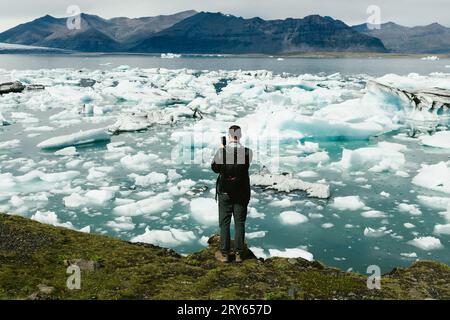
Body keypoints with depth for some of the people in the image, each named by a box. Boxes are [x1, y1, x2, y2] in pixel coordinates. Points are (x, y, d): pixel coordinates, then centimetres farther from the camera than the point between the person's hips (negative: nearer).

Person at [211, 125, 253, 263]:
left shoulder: (221, 151, -14)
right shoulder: (247, 152, -11)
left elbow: (214, 168, -1)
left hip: (225, 192, -1)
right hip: (242, 192, 1)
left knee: (224, 223, 9)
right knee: (240, 223, 10)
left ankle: (224, 253, 15)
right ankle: (239, 253, 15)